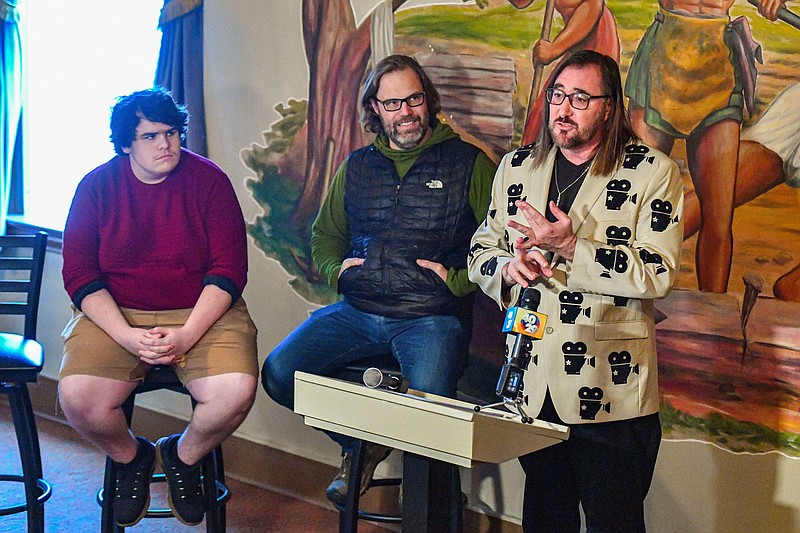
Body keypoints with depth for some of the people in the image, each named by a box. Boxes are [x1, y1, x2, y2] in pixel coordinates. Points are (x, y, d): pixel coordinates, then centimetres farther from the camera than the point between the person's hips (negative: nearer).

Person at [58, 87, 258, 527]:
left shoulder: (209, 180, -1)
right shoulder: (96, 186, 2)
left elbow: (228, 270, -5)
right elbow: (79, 275, -2)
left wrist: (187, 335, -19)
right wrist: (127, 336, -17)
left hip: (201, 312, 0)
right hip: (114, 314, 1)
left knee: (236, 391, -27)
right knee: (77, 398, -25)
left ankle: (182, 456, 9)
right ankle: (131, 457, 11)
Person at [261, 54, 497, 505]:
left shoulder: (469, 163, 3)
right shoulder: (356, 167, 17)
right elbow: (325, 237, 29)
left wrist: (457, 279, -11)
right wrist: (335, 269, 8)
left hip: (432, 316, -4)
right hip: (357, 311, 5)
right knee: (278, 373, -15)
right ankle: (360, 442, 11)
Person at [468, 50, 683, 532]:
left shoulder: (654, 173, -4)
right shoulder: (516, 168, 11)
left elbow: (659, 273, -14)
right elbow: (481, 252, 15)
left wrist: (570, 248, -21)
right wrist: (508, 268, -8)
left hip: (610, 387, -4)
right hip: (530, 384, 5)